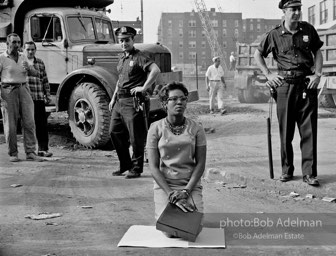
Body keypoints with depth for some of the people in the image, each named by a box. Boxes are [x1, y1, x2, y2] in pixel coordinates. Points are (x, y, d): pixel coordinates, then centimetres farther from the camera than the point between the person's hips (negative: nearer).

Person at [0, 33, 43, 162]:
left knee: (29, 122, -3)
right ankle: (13, 154, 11)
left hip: (24, 90, 5)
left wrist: (28, 68, -10)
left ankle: (30, 152, 0)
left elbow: (34, 73, 14)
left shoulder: (23, 57, 14)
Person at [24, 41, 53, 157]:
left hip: (39, 98, 2)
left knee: (42, 124, 0)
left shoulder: (40, 63, 13)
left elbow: (45, 80, 16)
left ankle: (43, 148, 7)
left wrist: (47, 95, 11)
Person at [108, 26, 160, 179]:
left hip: (133, 101, -9)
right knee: (115, 132, 13)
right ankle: (125, 165, 25)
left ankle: (136, 169, 9)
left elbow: (155, 70, -25)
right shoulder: (122, 59, 17)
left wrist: (144, 88, -23)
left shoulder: (139, 57, -10)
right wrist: (113, 98, 23)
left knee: (136, 136, -2)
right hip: (119, 101, 9)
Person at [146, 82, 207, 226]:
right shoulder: (156, 128, 0)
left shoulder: (196, 128, 4)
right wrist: (170, 193, -16)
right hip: (164, 184, -1)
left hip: (191, 185, 1)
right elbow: (154, 167, -5)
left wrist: (186, 191, -13)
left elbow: (200, 163, 0)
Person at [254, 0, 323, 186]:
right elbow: (258, 54, 13)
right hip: (285, 85, -1)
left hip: (307, 84, 1)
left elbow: (317, 52, 16)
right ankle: (287, 170, 18)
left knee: (309, 131, -2)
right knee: (286, 132, 5)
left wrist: (317, 74, 2)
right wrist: (268, 75, 4)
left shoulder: (308, 30, 7)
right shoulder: (275, 35, 2)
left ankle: (309, 173, 3)